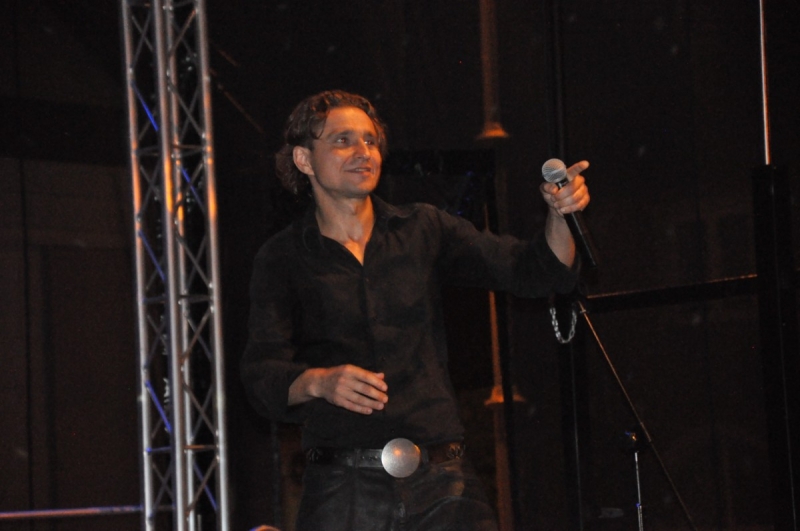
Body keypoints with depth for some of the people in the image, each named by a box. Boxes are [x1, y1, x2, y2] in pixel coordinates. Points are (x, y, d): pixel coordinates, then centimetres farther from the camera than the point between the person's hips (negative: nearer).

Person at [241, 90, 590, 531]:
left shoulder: (423, 230, 12)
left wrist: (560, 216, -13)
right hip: (345, 489, -2)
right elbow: (263, 375, -4)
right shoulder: (283, 259, 6)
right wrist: (319, 381, -24)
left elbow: (533, 272, 6)